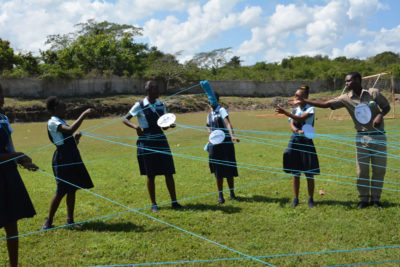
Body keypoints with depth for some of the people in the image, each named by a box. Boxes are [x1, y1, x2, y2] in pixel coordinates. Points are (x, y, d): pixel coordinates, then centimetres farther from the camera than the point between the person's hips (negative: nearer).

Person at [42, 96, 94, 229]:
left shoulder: (62, 122, 19)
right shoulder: (52, 122, -11)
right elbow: (70, 130, -29)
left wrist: (76, 138, 2)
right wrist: (83, 115, -25)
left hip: (72, 158, 9)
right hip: (62, 160, -9)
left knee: (72, 189, 8)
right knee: (61, 191, -5)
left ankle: (70, 220, 15)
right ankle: (49, 221, 8)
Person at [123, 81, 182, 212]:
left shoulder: (161, 105, 8)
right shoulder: (139, 105, -5)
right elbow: (125, 119, -2)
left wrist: (168, 125, -11)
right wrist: (135, 126, -20)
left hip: (161, 140, 4)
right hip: (146, 142, -4)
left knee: (169, 172, 1)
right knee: (150, 175, 3)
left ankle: (174, 202, 9)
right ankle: (153, 204, 16)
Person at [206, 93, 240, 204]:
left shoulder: (222, 110, -7)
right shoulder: (210, 114, 12)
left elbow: (227, 123, -24)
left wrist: (232, 135, -39)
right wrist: (211, 133, 12)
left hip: (226, 143, -5)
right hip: (214, 144, 5)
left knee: (229, 169, 2)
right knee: (218, 171, 6)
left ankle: (232, 193, 18)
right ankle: (220, 195, 15)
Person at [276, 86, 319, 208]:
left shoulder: (310, 109, -5)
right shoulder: (295, 110, 11)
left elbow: (300, 118, -23)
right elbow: (292, 125, -3)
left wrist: (285, 112, -31)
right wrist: (298, 131, -26)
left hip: (306, 142, -4)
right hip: (295, 141, 4)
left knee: (309, 174, 1)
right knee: (295, 173, 6)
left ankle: (311, 199, 12)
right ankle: (295, 199, 14)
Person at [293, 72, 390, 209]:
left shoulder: (374, 93, -4)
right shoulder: (346, 99, -2)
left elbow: (387, 106, 7)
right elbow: (325, 104, -5)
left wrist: (380, 115, -15)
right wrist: (304, 101, -10)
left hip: (379, 136, 0)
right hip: (362, 138, 1)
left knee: (379, 169, 5)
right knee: (362, 171, 2)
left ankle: (375, 199, 19)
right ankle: (364, 199, 16)